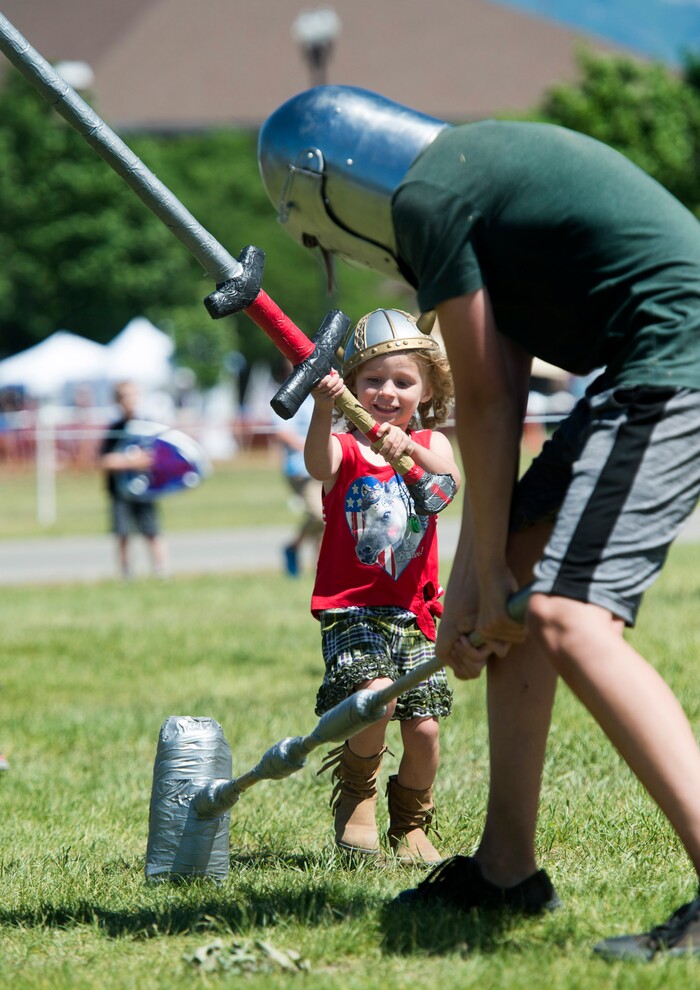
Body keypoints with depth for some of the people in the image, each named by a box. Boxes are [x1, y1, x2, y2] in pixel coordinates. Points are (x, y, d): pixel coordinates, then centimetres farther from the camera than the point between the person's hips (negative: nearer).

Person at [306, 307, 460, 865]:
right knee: (376, 694, -26)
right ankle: (356, 791, 4)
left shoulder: (430, 443, 7)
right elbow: (320, 466, -25)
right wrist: (324, 409, -44)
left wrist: (410, 450, -36)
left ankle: (412, 825, 24)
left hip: (412, 612, 3)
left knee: (424, 726, -2)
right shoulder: (345, 447, 0)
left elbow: (449, 484, -16)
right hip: (351, 610, -3)